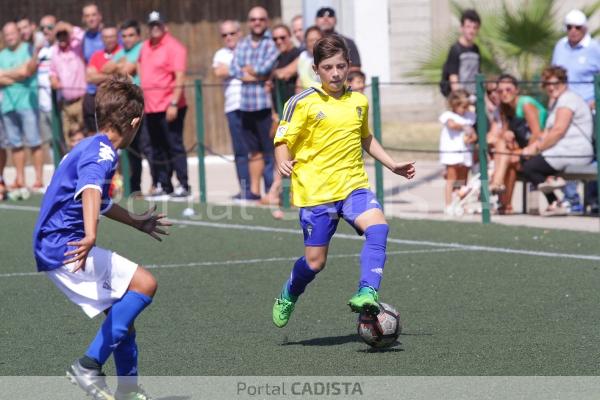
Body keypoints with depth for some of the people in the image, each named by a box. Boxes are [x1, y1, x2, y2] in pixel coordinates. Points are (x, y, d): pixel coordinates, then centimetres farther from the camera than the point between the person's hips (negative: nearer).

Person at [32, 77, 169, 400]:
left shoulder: (90, 148, 18)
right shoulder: (101, 153, -14)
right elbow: (90, 191, -35)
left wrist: (135, 221, 51)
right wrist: (90, 236, -52)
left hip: (52, 248, 10)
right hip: (66, 246, -10)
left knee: (122, 313, 16)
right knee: (144, 284, -17)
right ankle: (89, 365, -18)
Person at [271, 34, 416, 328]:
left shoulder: (359, 102, 12)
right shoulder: (303, 103, -4)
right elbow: (283, 141, -4)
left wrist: (393, 165, 26)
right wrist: (283, 162, -25)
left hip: (353, 186, 4)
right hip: (315, 192, -4)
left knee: (377, 226, -27)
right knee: (315, 261, -1)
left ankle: (367, 293, -35)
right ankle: (288, 297, 30)